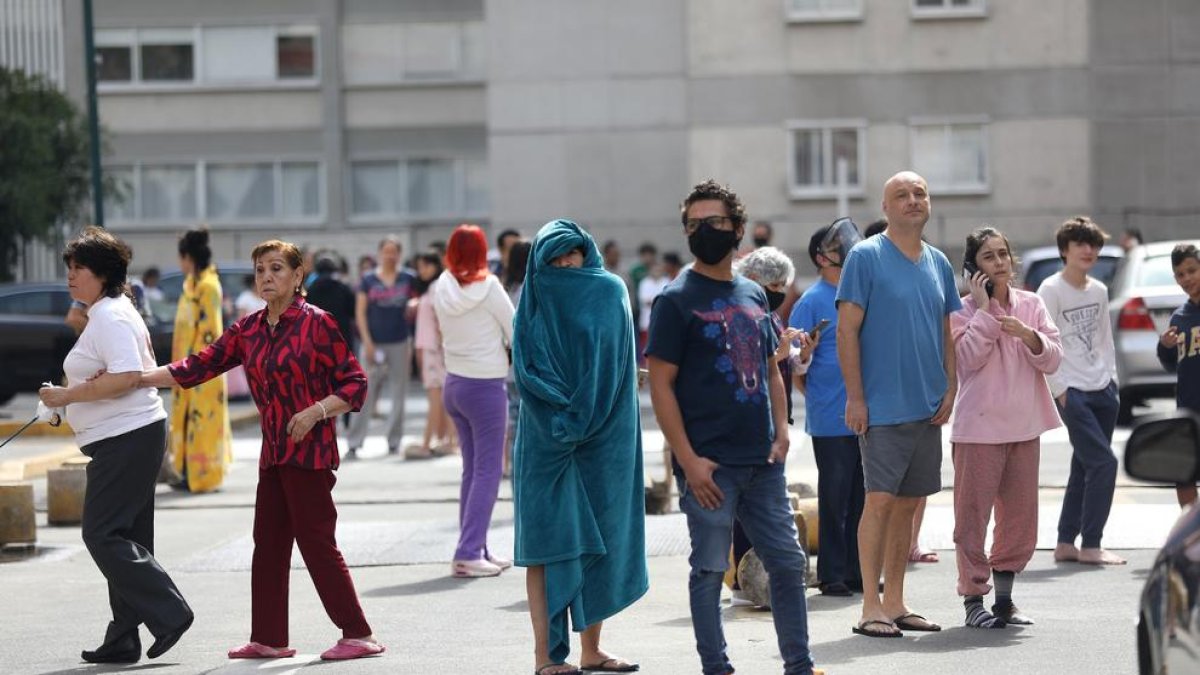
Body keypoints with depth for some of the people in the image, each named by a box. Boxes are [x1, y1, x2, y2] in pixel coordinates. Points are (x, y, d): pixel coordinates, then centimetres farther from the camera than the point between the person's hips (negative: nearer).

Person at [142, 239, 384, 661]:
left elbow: (355, 384, -6)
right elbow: (199, 368, 9)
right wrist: (136, 379, 2)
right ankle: (268, 639, 18)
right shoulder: (248, 330, 10)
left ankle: (359, 636, 0)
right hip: (273, 452, 7)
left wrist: (316, 411, -20)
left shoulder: (316, 323, -8)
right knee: (268, 544, 10)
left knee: (317, 542, -7)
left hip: (309, 450, -7)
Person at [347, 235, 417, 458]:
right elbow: (360, 313, 1)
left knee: (399, 395, 5)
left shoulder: (407, 279, 6)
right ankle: (354, 443, -3)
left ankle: (394, 442, 14)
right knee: (366, 395, -5)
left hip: (400, 343, 2)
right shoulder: (368, 280, 2)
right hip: (375, 344, -2)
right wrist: (367, 342, -7)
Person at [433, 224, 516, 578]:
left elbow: (445, 329, 9)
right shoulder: (488, 288, -15)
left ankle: (476, 549, 15)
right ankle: (468, 553, -9)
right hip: (486, 386, -7)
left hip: (454, 383, 7)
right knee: (488, 470, -3)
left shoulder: (443, 288, 2)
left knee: (472, 469, 14)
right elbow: (517, 333, -8)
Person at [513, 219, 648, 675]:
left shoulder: (611, 293, 7)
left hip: (603, 437, 2)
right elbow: (525, 369, -7)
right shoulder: (534, 305, 3)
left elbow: (617, 363, 0)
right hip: (548, 437, -2)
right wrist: (571, 405, -18)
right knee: (549, 540, -5)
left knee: (598, 540, 4)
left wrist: (585, 412, -11)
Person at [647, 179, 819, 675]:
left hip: (763, 461, 6)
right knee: (710, 570, 1)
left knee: (788, 561, 9)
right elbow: (660, 383, -10)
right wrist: (688, 461, -16)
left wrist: (781, 429, 5)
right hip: (710, 464, -6)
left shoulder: (753, 295, 12)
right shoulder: (676, 299, -6)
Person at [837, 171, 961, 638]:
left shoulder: (938, 263, 13)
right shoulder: (866, 257, -6)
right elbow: (847, 329, -9)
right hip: (882, 407, -6)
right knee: (880, 499, -8)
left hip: (928, 407, 6)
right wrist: (855, 398, -13)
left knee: (908, 503, 9)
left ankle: (894, 603, 16)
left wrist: (949, 390, 6)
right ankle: (871, 608, -5)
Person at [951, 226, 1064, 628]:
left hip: (1024, 425, 5)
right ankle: (973, 599, 4)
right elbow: (967, 359, -16)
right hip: (979, 427, -5)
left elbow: (1053, 359, 4)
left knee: (1020, 518, 9)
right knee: (973, 515, -3)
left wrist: (1027, 335, -15)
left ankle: (1004, 598, 20)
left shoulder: (1031, 305, 9)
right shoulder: (963, 309, -3)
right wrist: (984, 309, -14)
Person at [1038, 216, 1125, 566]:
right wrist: (1059, 390, -12)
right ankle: (1090, 546, -7)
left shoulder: (1099, 291, 12)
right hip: (1072, 392, -7)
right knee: (1104, 462, -14)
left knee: (1084, 468, 7)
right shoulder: (1051, 290, -8)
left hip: (1102, 391, 7)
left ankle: (1066, 543, 14)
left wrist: (1112, 379, 11)